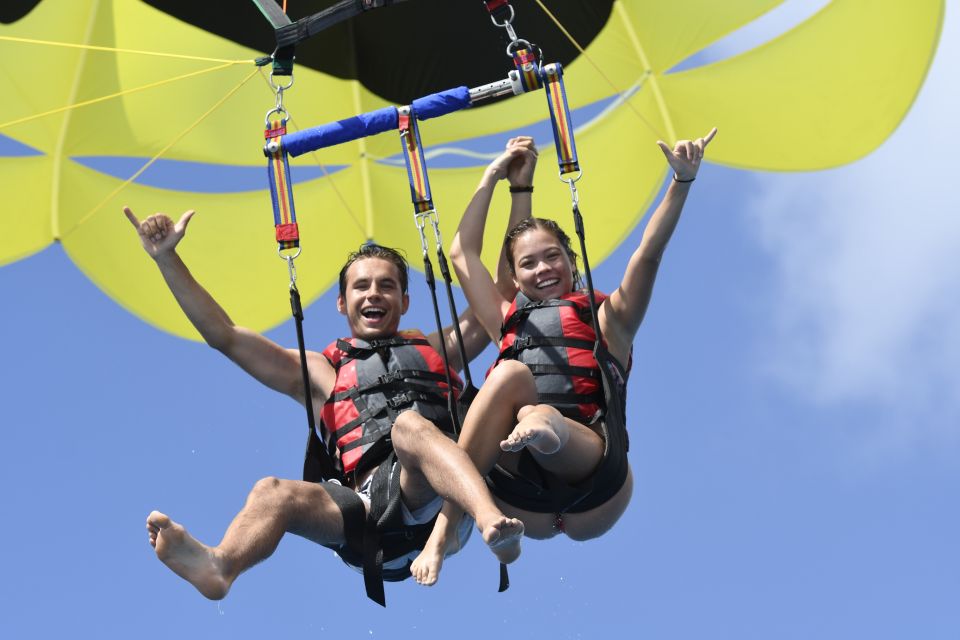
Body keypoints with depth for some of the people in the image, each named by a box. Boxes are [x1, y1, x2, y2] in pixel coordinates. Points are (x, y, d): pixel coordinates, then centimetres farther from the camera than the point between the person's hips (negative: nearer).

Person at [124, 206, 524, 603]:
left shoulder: (436, 349, 32)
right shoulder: (321, 372, 31)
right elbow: (223, 335, 28)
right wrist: (167, 258, 22)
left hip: (436, 499, -1)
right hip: (369, 504, 1)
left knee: (410, 424, -32)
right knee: (273, 493, -27)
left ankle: (491, 522, -59)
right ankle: (219, 567, -58)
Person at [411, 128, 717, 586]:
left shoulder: (606, 321, 23)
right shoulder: (510, 323, 30)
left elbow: (648, 254, 8)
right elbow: (462, 253, 29)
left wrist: (683, 181, -5)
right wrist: (494, 176, 33)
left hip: (592, 491, -1)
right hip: (523, 506, 1)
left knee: (538, 419, -31)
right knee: (511, 373, -27)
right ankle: (444, 525, -36)